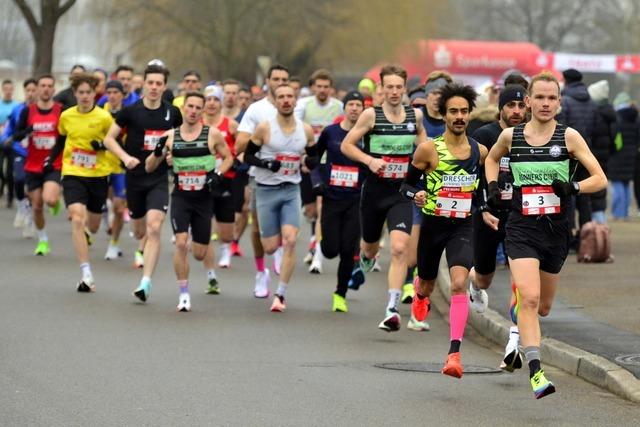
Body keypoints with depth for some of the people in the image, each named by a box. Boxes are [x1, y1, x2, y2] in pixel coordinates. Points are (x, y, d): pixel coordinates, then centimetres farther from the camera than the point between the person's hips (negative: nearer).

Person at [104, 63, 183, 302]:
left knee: (154, 228, -17)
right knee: (140, 231, 12)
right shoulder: (131, 111, -4)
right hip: (135, 177, 1)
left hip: (160, 178, -1)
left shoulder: (172, 112, 0)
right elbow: (109, 139, 1)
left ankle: (146, 282, -18)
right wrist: (126, 157, -14)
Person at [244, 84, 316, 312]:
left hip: (291, 190, 2)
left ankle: (280, 295, -8)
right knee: (271, 247, 1)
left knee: (290, 241, -15)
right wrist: (266, 164, -20)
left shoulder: (306, 130, 2)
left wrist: (308, 160, -9)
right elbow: (247, 155, -2)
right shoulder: (264, 128, -7)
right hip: (267, 190, -2)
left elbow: (315, 157, 15)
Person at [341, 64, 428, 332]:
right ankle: (366, 258, 59)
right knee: (370, 246, 19)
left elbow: (423, 144, 23)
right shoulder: (371, 115, -6)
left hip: (402, 193, 0)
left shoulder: (415, 115, 2)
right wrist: (369, 160, -17)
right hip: (374, 191, 0)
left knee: (399, 249, -18)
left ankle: (392, 309, -20)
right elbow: (346, 145, -4)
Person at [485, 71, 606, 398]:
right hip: (521, 228, -1)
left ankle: (517, 309, 51)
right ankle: (536, 373, -23)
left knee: (542, 306, 15)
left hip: (556, 229, 2)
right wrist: (492, 186, 8)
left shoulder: (569, 136, -3)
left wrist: (573, 187, -20)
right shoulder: (510, 136, 1)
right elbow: (491, 158, 24)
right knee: (530, 298, -20)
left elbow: (600, 179, -3)